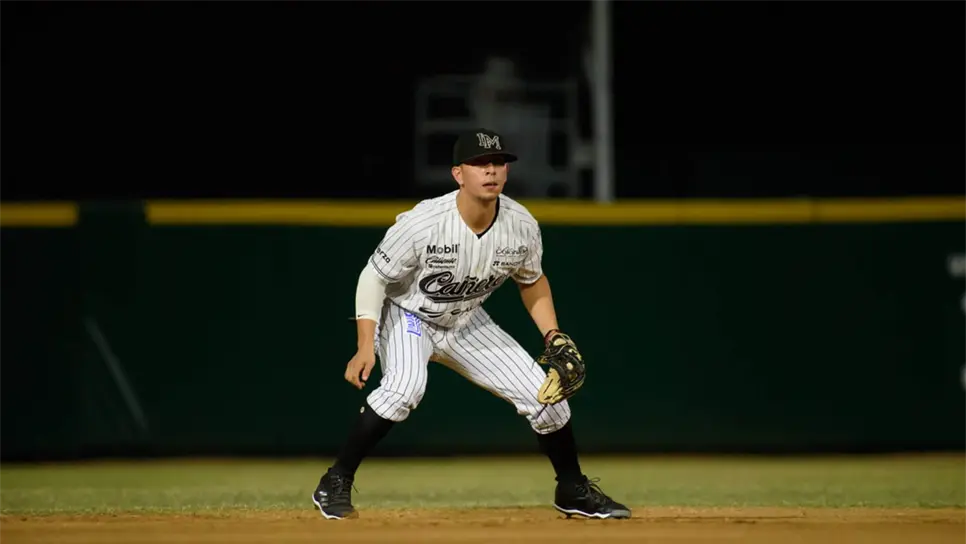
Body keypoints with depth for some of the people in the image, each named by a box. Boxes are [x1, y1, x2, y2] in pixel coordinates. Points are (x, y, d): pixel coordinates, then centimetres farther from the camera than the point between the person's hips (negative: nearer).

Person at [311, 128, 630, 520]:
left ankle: (573, 491, 22)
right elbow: (373, 278, -21)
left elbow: (532, 281, 4)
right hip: (406, 315, -5)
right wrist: (366, 347, -28)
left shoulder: (522, 226, -17)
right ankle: (335, 484, -20)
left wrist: (553, 336, -6)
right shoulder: (423, 224, -32)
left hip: (466, 324, 5)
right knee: (405, 387, -35)